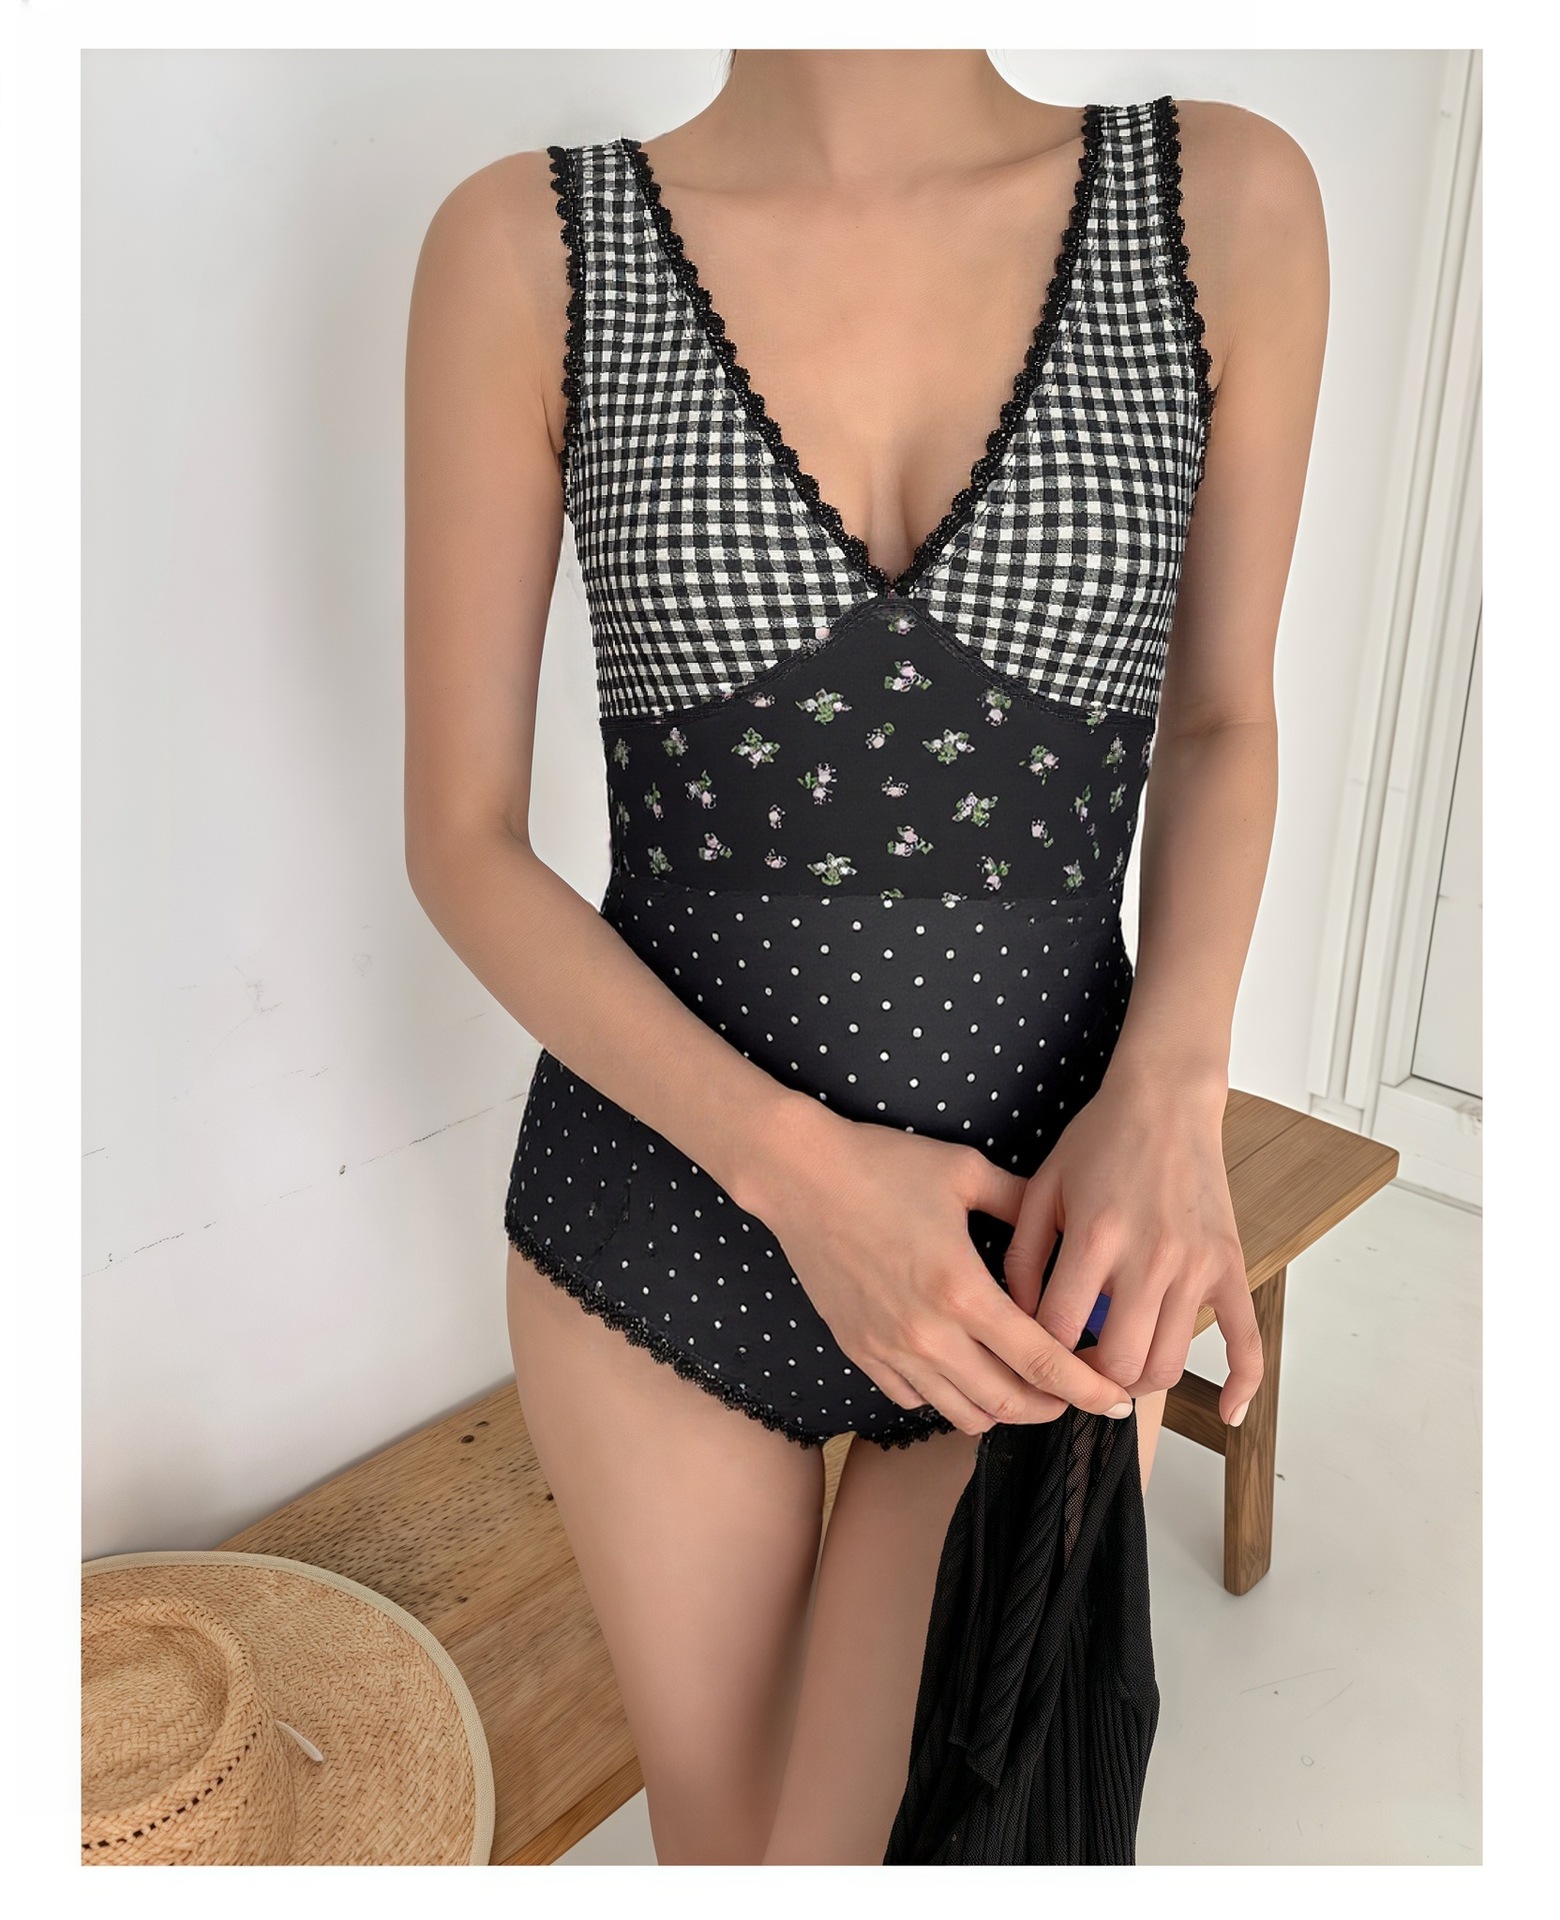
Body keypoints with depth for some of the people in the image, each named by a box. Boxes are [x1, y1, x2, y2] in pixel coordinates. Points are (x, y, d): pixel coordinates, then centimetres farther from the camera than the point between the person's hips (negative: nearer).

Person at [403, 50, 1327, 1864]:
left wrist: (1171, 1092, -12)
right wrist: (793, 1162, -20)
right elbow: (461, 841, -6)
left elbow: (1223, 720, 5)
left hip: (1048, 1240, 0)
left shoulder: (1223, 202, -5)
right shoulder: (529, 248, -8)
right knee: (717, 1824, 22)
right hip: (659, 1208, 1)